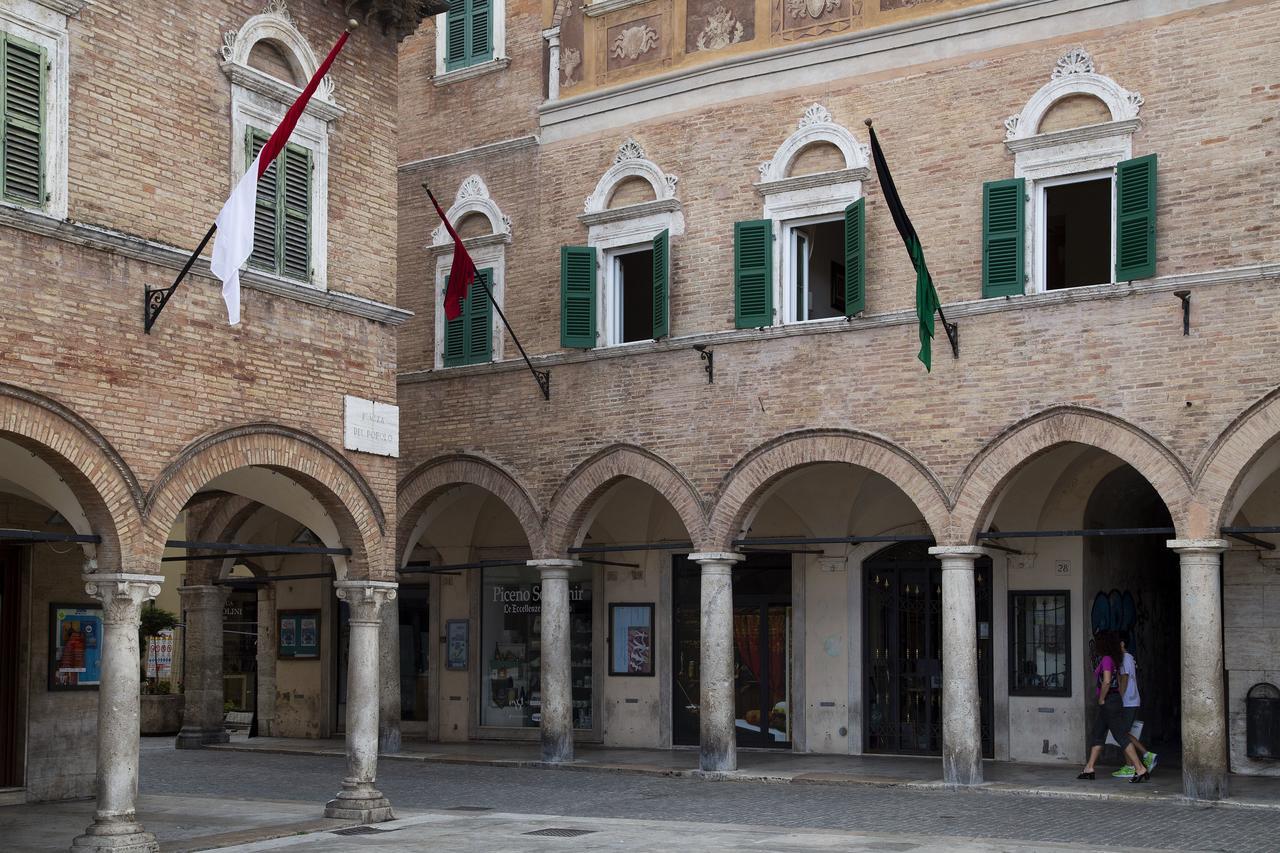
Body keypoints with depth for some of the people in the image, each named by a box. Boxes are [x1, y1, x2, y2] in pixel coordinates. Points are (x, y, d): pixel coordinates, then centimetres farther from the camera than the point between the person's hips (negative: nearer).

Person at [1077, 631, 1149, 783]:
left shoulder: (1106, 659, -15)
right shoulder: (1113, 660, 15)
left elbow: (1106, 681, -25)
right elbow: (1118, 682, 18)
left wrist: (1101, 699, -16)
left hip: (1109, 702, -10)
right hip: (1114, 700, 10)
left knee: (1121, 736, -8)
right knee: (1097, 735, 13)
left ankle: (1140, 769, -9)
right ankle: (1089, 769, 17)